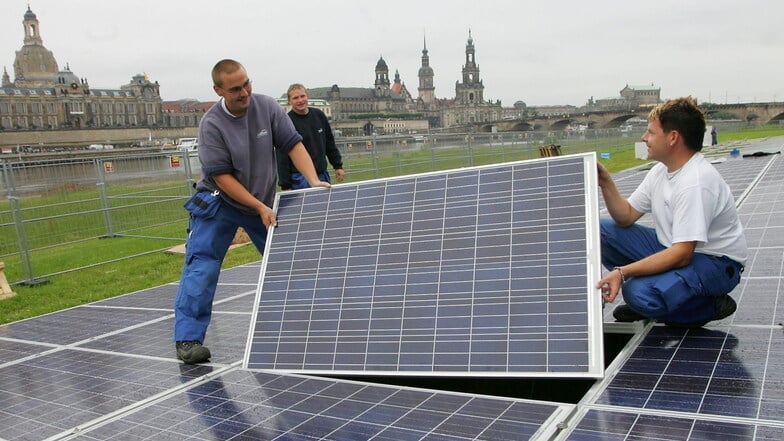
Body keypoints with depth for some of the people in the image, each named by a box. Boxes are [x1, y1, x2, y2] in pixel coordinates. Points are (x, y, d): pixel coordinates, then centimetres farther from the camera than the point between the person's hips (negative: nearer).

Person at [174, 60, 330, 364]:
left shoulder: (267, 107, -10)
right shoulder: (211, 124, -20)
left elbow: (293, 145, -10)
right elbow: (221, 176, -20)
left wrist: (314, 182, -24)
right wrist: (260, 208, -23)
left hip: (264, 202, 4)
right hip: (219, 203, -4)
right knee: (202, 268, -11)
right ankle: (188, 339, -3)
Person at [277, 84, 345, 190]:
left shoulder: (319, 115, 7)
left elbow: (330, 143, 17)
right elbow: (282, 157, -10)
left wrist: (338, 166, 13)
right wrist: (285, 185, -13)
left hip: (323, 175, 5)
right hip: (300, 180, -5)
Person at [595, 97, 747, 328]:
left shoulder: (696, 183, -26)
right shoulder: (661, 170, 2)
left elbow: (682, 254, -31)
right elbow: (626, 217, 3)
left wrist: (621, 272, -36)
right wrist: (606, 184, -13)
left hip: (716, 262, -8)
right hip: (673, 249, 8)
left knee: (641, 293, -33)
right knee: (599, 231, -5)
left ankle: (710, 306, -4)